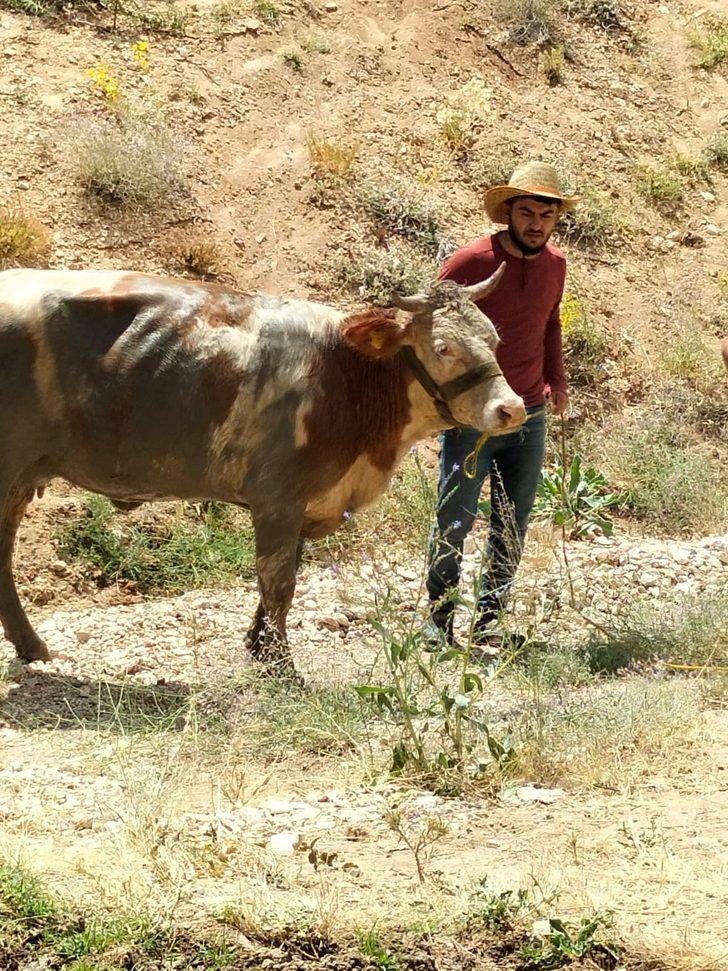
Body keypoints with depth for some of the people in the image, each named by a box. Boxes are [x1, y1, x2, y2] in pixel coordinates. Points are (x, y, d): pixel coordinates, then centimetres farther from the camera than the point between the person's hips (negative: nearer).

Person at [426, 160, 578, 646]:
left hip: (530, 416, 5)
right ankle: (440, 619, 6)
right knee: (456, 519, -6)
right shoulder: (470, 262, -11)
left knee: (513, 528, 7)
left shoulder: (555, 264, 7)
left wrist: (557, 379, 14)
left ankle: (489, 618, 17)